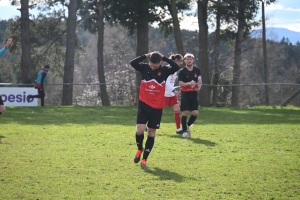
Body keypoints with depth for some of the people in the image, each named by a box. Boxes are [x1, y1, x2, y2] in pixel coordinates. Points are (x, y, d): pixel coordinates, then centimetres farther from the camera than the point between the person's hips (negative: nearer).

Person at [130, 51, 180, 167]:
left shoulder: (164, 70, -4)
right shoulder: (145, 68, -3)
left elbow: (176, 67, -21)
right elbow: (132, 63, -17)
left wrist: (164, 58, -17)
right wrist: (146, 56, -18)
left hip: (157, 107, 0)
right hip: (144, 105, 0)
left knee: (151, 133, 4)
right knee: (140, 130, -12)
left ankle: (144, 159, 14)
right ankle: (139, 149, 19)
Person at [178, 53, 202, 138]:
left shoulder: (197, 70, 3)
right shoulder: (182, 71, -7)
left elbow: (199, 80, 7)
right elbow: (180, 84, -12)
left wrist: (199, 86, -15)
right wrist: (189, 83, -28)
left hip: (194, 93, 3)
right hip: (185, 94, -3)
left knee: (195, 113, -3)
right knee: (185, 112, -4)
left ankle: (188, 125, 22)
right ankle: (185, 131, 7)